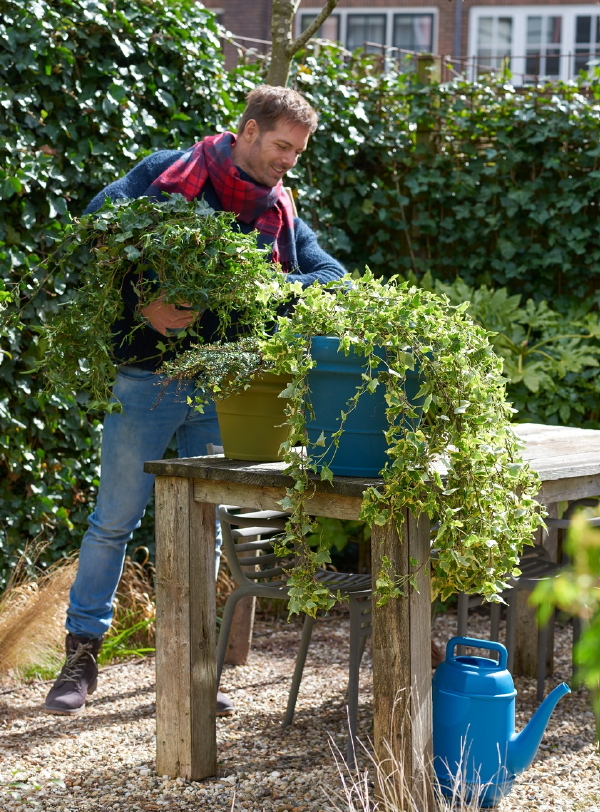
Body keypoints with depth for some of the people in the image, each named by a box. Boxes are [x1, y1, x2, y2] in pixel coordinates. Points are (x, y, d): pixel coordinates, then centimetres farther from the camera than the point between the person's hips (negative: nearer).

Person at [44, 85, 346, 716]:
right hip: (149, 376, -5)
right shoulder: (170, 175, -6)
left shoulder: (278, 213, 10)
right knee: (115, 518, 1)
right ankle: (81, 656, 12)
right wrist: (143, 304, -26)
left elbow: (333, 277, 3)